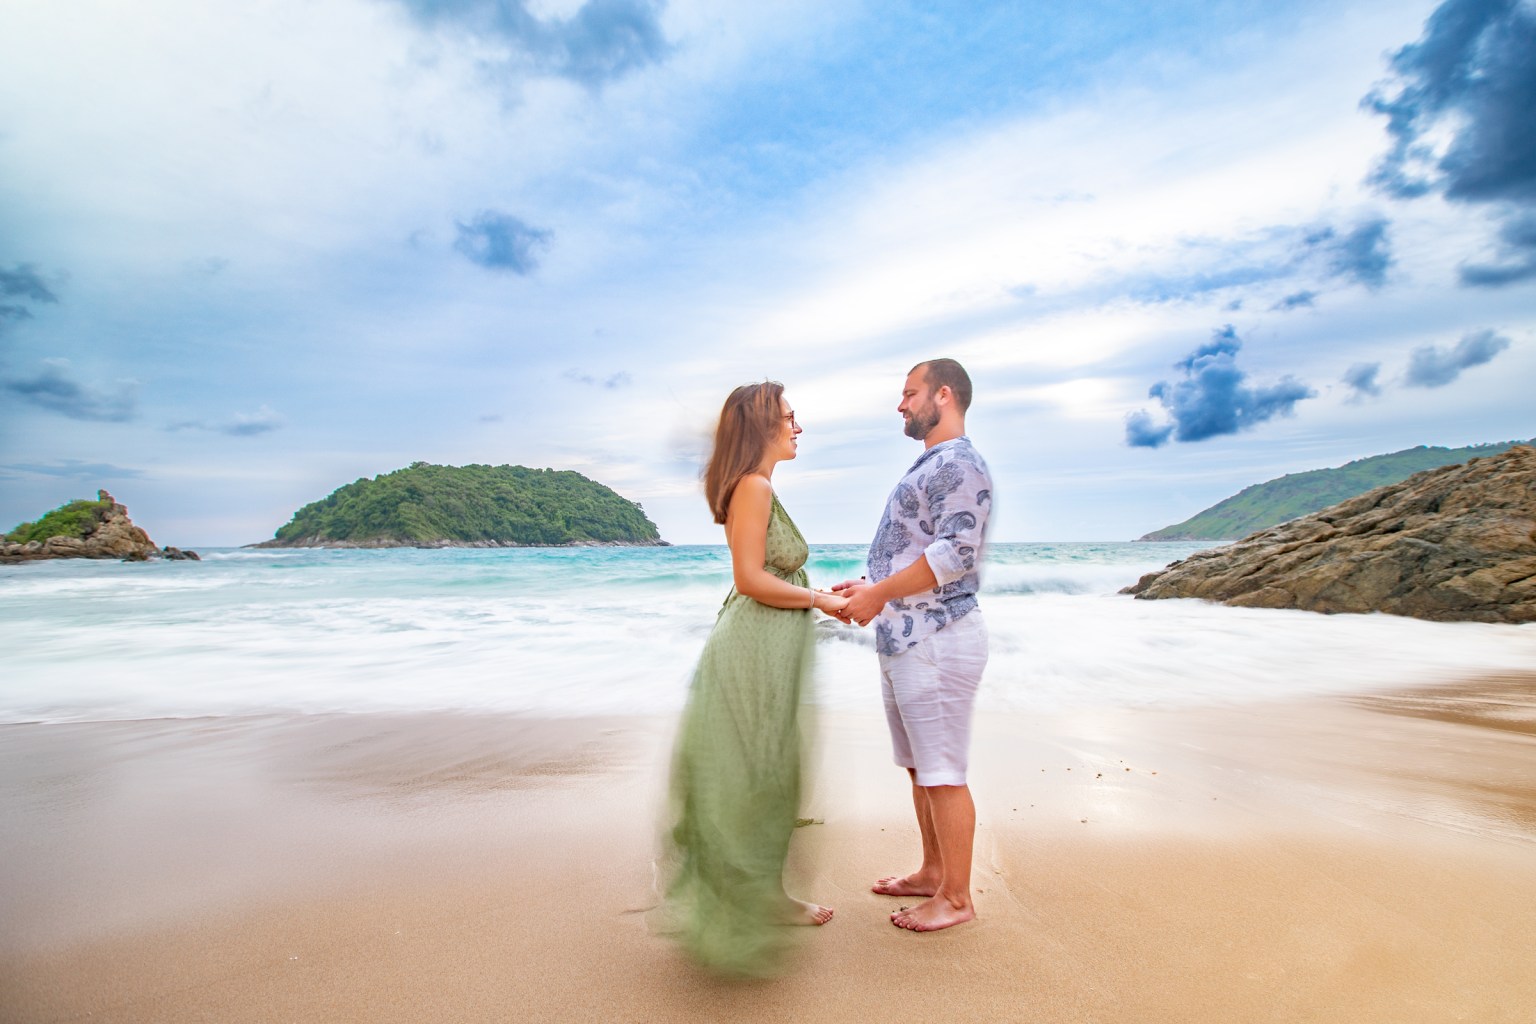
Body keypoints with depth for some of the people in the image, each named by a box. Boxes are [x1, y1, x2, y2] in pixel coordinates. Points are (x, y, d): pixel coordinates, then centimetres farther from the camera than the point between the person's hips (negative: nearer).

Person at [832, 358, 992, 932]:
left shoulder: (960, 464, -12)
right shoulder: (927, 467, 19)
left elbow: (954, 554, -23)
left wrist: (877, 595, -19)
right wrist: (868, 587, 11)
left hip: (936, 638, -10)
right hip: (903, 639, 10)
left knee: (943, 773, 0)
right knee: (919, 767, 18)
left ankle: (956, 898, 14)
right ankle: (932, 872, 32)